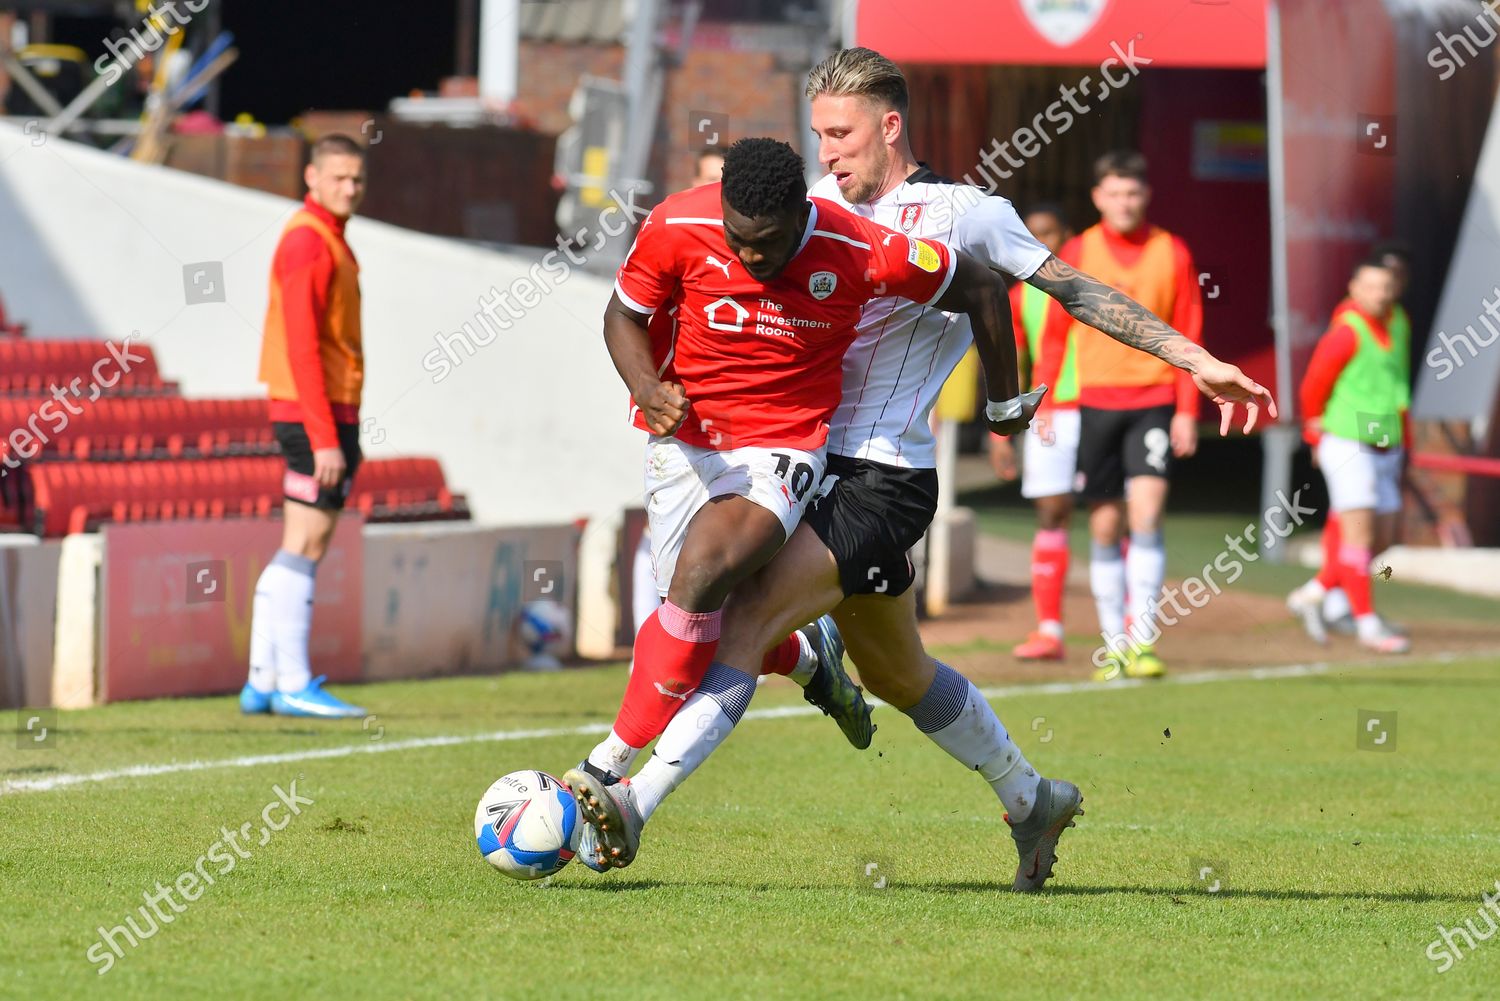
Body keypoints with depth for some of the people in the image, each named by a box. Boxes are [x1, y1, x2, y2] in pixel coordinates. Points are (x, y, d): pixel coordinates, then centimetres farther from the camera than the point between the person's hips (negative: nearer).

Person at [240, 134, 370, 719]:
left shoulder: (326, 238, 17)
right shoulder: (308, 241, -14)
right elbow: (302, 348, -20)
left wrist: (344, 432, 21)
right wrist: (326, 439, -23)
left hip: (327, 414, 10)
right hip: (318, 413, -10)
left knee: (296, 553, 10)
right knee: (304, 549, -7)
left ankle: (263, 683, 13)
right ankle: (293, 686, -6)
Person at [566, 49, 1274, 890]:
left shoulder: (966, 215, -3)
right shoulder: (817, 206, 12)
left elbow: (1080, 293, 1)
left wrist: (1199, 361, -1)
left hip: (884, 483, -7)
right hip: (814, 468, 7)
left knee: (749, 624, -20)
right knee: (897, 672, 19)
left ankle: (635, 804, -26)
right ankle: (1033, 802, 38)